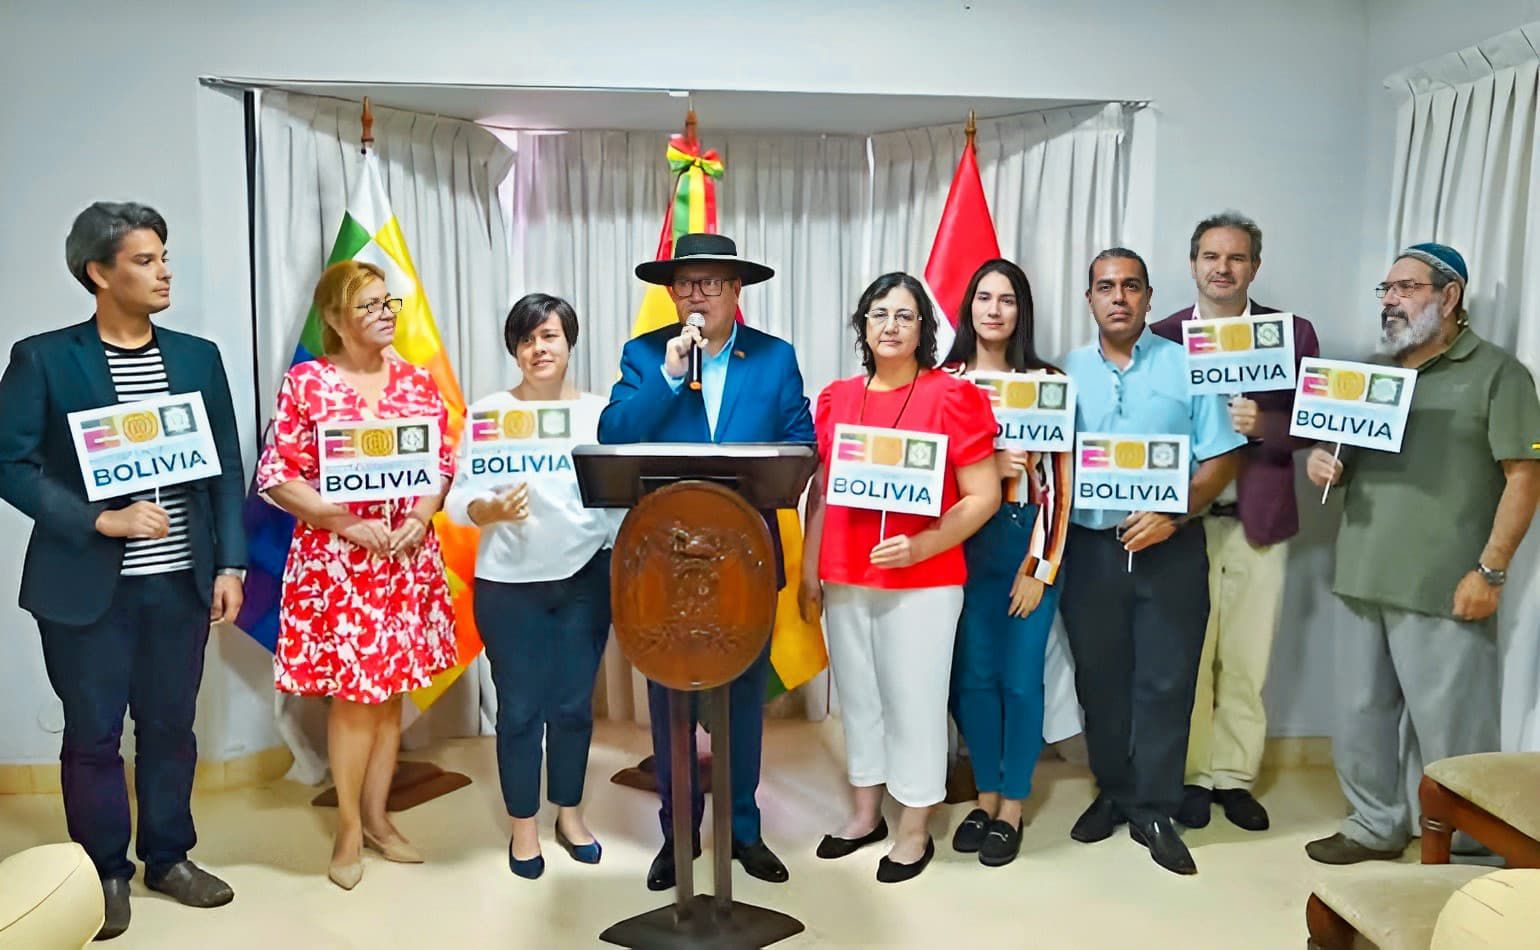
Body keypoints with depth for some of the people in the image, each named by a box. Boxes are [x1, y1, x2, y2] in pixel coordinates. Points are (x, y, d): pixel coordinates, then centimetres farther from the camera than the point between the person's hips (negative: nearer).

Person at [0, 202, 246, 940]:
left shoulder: (198, 356, 6)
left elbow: (226, 466, 6)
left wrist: (229, 563, 1)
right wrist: (98, 521, -17)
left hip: (181, 580, 3)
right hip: (86, 585, -3)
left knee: (170, 726, 13)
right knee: (92, 734, 9)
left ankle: (169, 857, 30)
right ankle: (104, 872, 26)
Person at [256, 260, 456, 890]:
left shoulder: (417, 382, 7)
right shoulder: (306, 382, -4)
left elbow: (443, 464, 9)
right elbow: (276, 477, -7)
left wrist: (421, 515, -10)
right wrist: (349, 524, -16)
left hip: (407, 557, 4)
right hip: (335, 559, -4)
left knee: (392, 689, 10)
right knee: (353, 694, 0)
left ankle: (376, 816, 26)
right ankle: (348, 828, 18)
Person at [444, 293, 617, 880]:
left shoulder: (600, 411, 3)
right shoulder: (489, 411, -2)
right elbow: (458, 500, -6)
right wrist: (492, 510, -25)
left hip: (586, 578, 2)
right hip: (509, 583, -1)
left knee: (574, 703, 12)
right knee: (520, 708, 7)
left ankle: (570, 812, 32)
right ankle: (524, 825, 26)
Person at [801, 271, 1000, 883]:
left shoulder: (952, 396, -7)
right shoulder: (835, 398, 7)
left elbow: (984, 495, -10)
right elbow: (820, 492, 13)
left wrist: (921, 546, -21)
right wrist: (809, 571, 10)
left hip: (922, 582, -5)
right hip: (844, 579, 5)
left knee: (914, 702, 5)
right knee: (857, 697, 15)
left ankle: (914, 832, 23)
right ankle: (865, 813, 33)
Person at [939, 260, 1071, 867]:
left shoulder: (1048, 381, 1)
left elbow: (1060, 481, -2)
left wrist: (1042, 567, -6)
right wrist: (988, 467, -14)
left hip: (1028, 542, -1)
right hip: (964, 543, 2)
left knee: (1020, 677, 3)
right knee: (972, 675, 7)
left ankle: (1012, 808, 19)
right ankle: (985, 796, 25)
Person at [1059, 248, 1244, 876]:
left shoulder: (1187, 367, 0)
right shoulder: (1067, 372, 6)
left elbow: (1220, 461, -2)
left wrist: (1173, 515, -16)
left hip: (1170, 548, -2)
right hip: (1090, 548, 2)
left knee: (1165, 682, 2)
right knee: (1100, 678, 11)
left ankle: (1154, 811, 16)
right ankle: (1112, 793, 28)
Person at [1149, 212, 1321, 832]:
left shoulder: (1293, 333, 4)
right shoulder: (1162, 335, 3)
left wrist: (1263, 425, -18)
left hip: (1259, 520, 1)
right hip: (1183, 520, 0)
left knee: (1247, 659, 8)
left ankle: (1234, 776, 22)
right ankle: (1191, 774, 20)